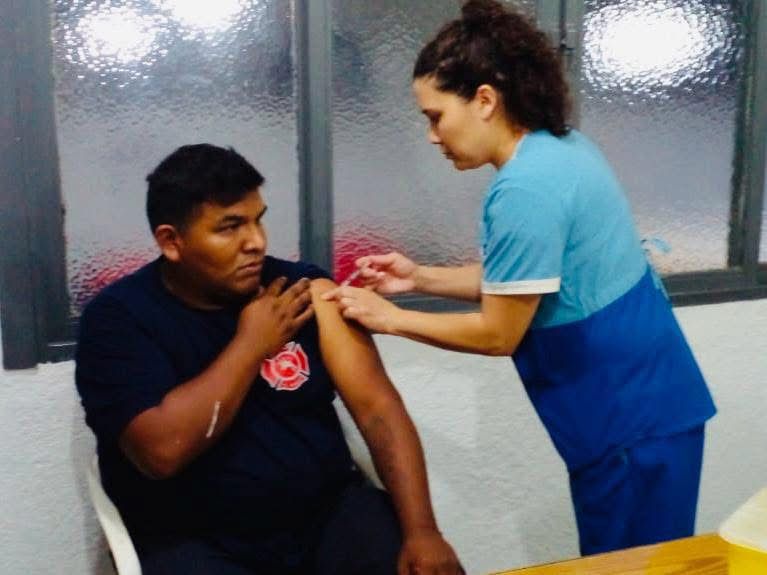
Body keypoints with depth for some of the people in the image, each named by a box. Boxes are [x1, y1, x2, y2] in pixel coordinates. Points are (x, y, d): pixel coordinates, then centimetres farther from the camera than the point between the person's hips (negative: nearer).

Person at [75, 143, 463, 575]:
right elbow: (162, 450, -21)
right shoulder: (119, 317, -8)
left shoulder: (306, 291, -2)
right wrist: (251, 344, -14)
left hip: (329, 515, 2)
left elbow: (378, 407, -7)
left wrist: (421, 531, -16)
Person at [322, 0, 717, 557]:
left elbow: (498, 334, -17)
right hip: (640, 401, 9)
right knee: (626, 563, 22)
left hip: (632, 416, -9)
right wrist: (420, 277, 5)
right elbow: (519, 280, 12)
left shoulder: (527, 187, -25)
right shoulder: (561, 147, 5)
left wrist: (390, 317, -7)